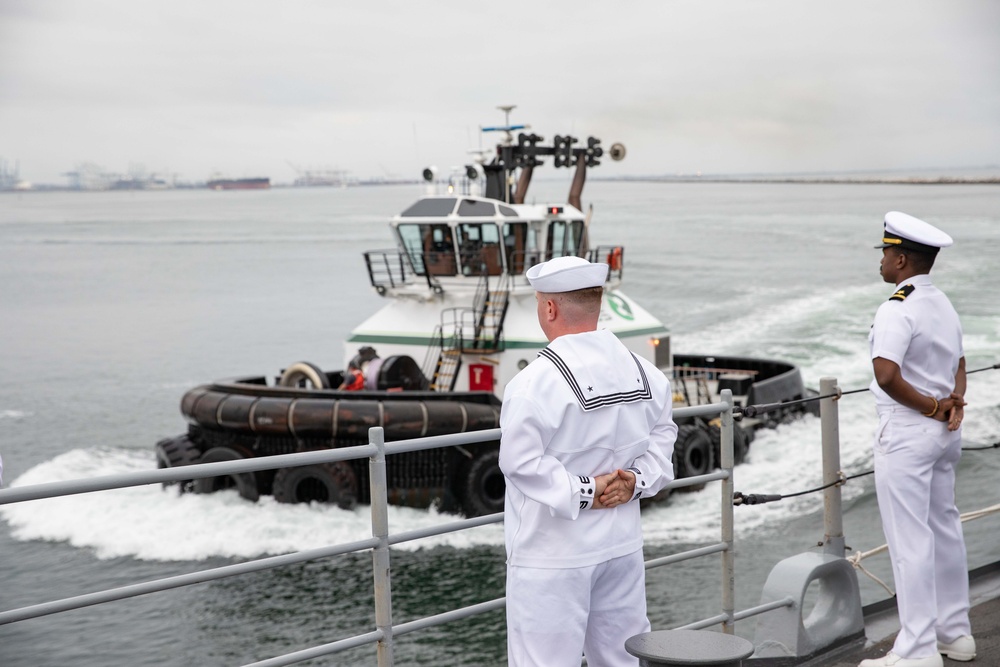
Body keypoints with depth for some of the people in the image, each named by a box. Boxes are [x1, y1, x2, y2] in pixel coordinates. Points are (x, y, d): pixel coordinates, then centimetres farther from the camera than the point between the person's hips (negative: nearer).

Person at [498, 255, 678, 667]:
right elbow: (662, 431, 13)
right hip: (622, 543, 7)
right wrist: (638, 478, 3)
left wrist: (582, 492, -14)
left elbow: (521, 460, -22)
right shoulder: (642, 372, 2)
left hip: (553, 553, -7)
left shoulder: (535, 382, -20)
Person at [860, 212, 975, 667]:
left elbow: (886, 375, -30)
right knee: (944, 528, 17)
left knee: (910, 539, -5)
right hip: (945, 433, 10)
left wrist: (929, 406, -16)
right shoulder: (945, 306, 12)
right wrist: (955, 400, 5)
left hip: (907, 432, -10)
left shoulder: (897, 309, -18)